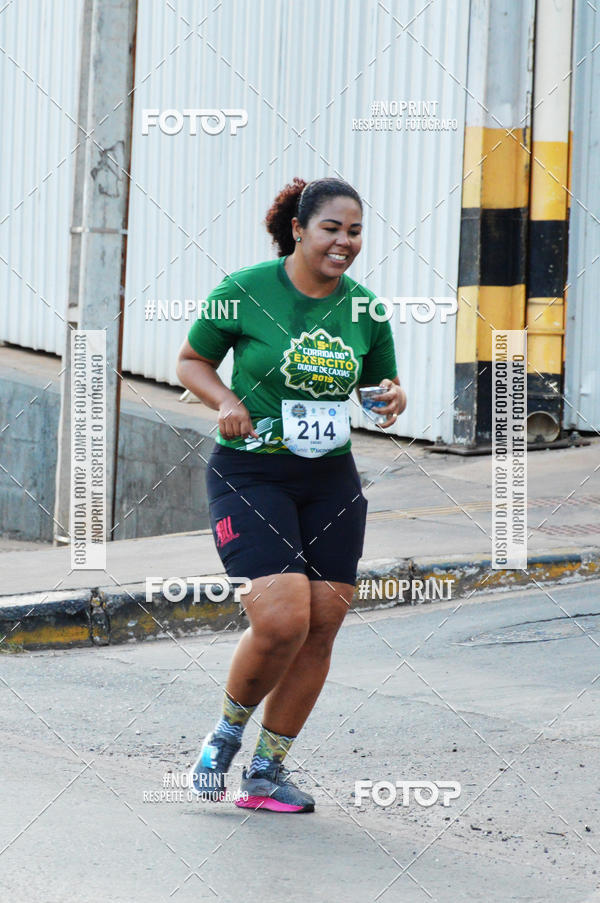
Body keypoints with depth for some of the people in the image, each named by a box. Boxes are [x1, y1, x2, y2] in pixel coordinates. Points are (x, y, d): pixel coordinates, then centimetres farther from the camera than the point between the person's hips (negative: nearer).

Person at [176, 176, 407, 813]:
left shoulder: (363, 308, 5)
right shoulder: (244, 292, -7)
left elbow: (380, 382, 19)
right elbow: (191, 361, 5)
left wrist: (393, 397, -4)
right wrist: (226, 402, -14)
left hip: (331, 481, 5)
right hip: (251, 474, -5)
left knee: (322, 626, 0)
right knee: (282, 621, -18)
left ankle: (267, 771, 15)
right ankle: (229, 728, 11)